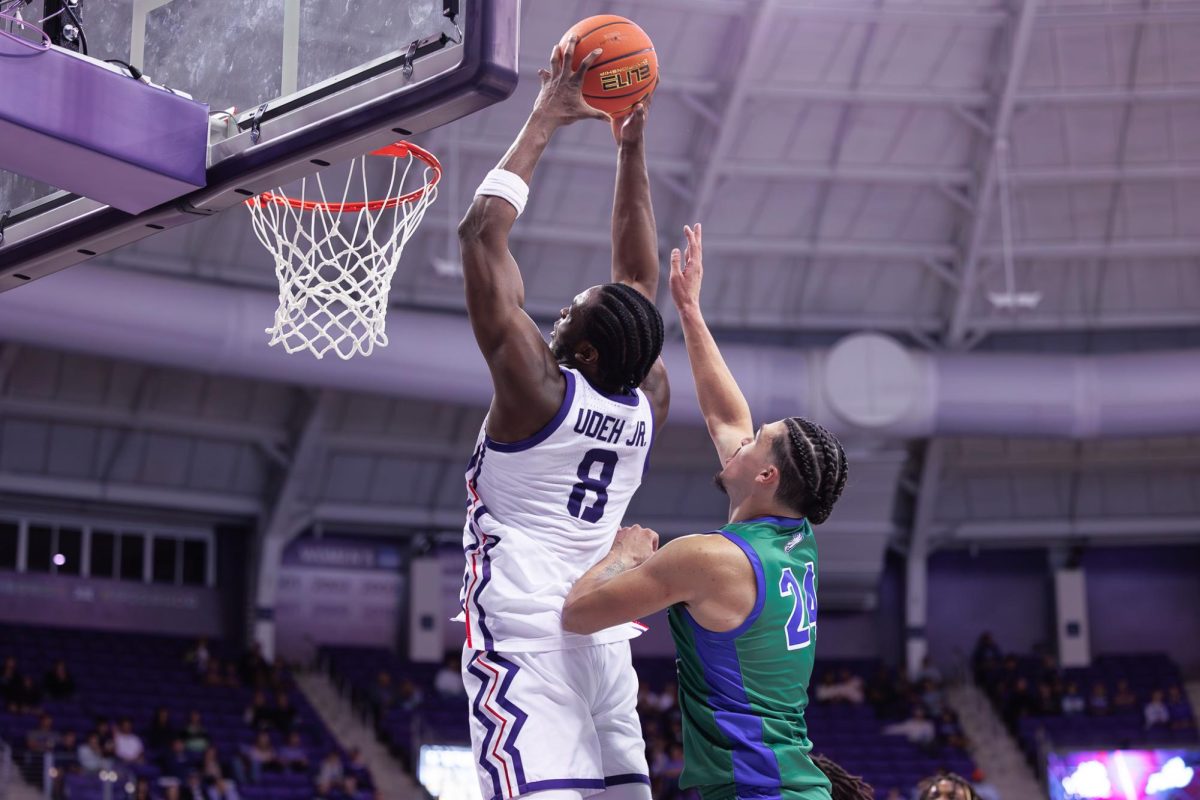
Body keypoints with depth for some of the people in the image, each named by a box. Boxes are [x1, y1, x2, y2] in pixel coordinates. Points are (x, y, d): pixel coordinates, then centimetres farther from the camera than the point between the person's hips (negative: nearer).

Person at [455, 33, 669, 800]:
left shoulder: (537, 384, -9)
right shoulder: (649, 402, 7)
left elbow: (482, 232, -6)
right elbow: (640, 274, 20)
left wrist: (544, 120, 1)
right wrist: (632, 146, 22)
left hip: (522, 637, -7)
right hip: (605, 641, 7)